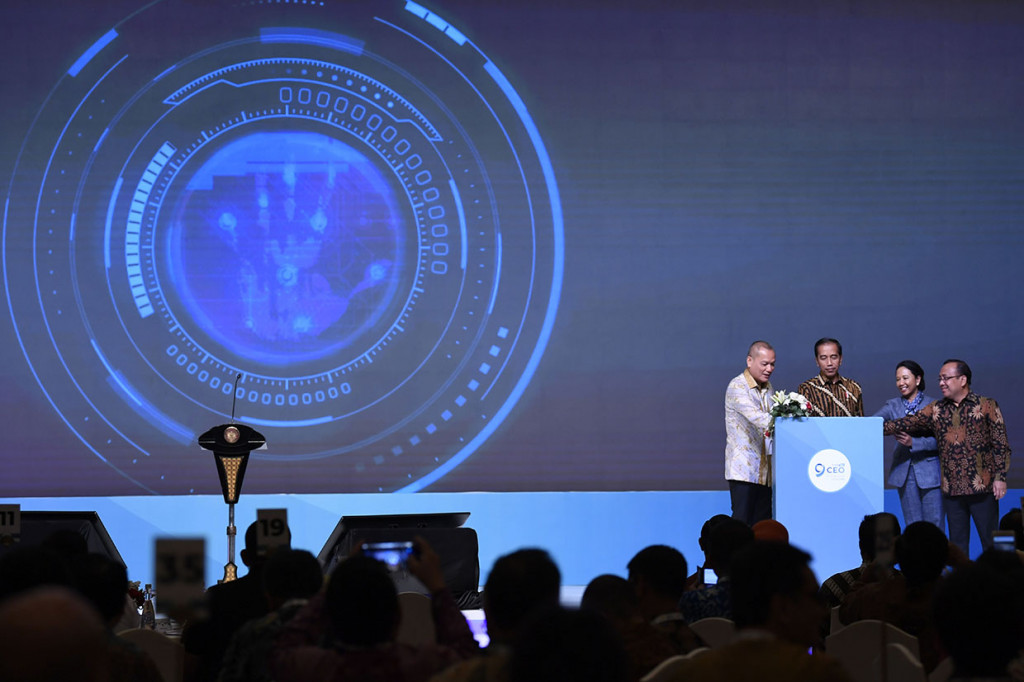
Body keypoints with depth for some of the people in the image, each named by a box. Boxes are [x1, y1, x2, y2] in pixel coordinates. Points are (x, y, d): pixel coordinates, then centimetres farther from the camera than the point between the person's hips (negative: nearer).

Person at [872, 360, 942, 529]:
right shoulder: (893, 405, 9)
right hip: (904, 471, 3)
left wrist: (913, 442, -21)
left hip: (930, 471, -3)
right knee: (912, 526, 6)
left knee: (935, 523, -3)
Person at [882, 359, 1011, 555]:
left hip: (982, 487, -4)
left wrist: (1000, 477, -7)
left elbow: (1001, 445, -1)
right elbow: (906, 424, 6)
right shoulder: (935, 410, 11)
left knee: (990, 542, -1)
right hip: (952, 489, 4)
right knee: (957, 545, 8)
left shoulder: (987, 406, 1)